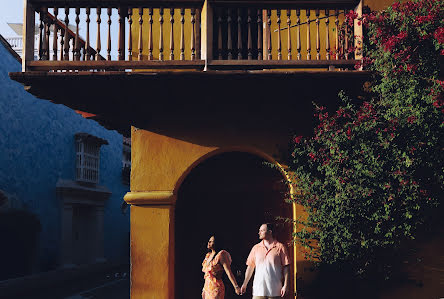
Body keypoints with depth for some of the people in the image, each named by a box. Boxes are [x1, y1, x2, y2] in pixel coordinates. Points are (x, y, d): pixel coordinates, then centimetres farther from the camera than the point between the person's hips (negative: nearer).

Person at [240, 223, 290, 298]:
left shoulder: (280, 247, 1)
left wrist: (285, 285, -8)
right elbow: (250, 267, 14)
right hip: (258, 289, 2)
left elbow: (286, 267, -1)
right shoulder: (256, 248, 11)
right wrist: (245, 284, 10)